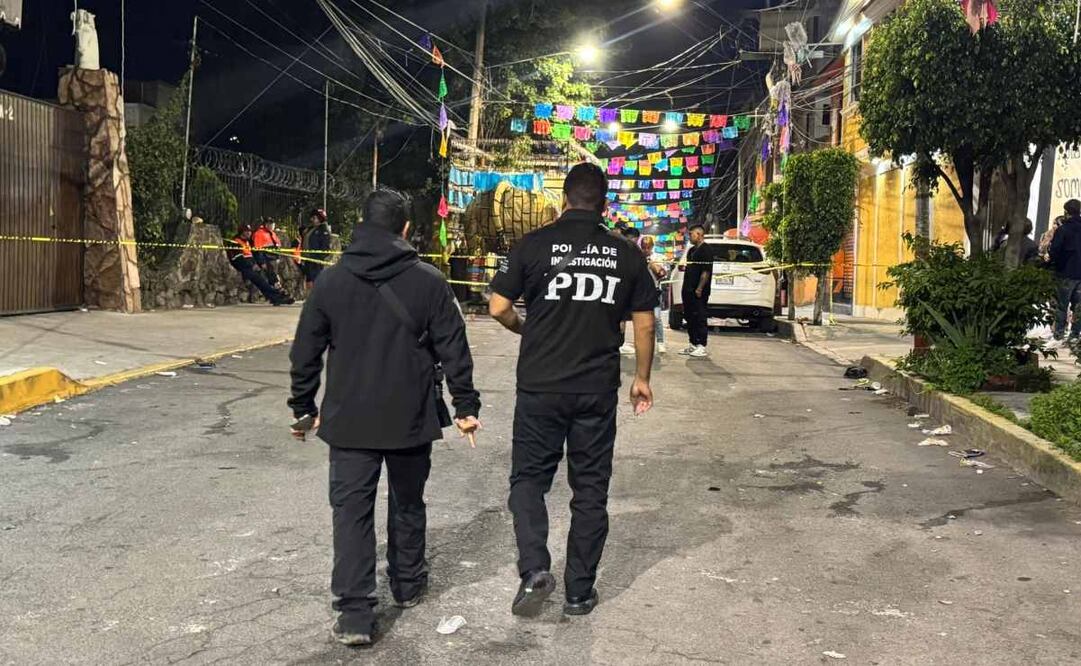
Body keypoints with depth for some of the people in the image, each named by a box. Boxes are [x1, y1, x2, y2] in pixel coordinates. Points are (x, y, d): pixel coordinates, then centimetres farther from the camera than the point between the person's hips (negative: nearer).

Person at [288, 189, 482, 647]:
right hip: (411, 418, 0)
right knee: (407, 505, 19)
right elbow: (454, 349, -4)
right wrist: (465, 406, 4)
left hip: (349, 419, 0)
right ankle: (408, 585, 35)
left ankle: (355, 613, -3)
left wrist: (303, 408, 14)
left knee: (352, 510, 3)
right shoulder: (428, 281, -6)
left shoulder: (331, 280, -1)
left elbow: (306, 352, 4)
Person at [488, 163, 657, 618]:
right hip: (598, 390, 2)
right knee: (590, 488, 12)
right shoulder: (626, 253, 1)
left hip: (540, 386, -1)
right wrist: (642, 378, 18)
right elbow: (645, 324, 5)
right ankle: (580, 591, 19)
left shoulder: (535, 244, -5)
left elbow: (498, 307, -4)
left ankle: (534, 569, -6)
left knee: (529, 477, 13)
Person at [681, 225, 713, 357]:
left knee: (700, 319, -6)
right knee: (690, 318, 12)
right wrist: (683, 267, 11)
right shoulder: (692, 250, 19)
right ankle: (693, 345, 19)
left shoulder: (706, 250, -11)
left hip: (699, 292, -10)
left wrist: (700, 288, -22)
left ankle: (702, 347, -3)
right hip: (689, 290, 10)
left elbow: (706, 271, -18)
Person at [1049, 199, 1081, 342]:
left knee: (1062, 304, 7)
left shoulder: (1063, 230, -13)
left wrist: (1054, 262, 3)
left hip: (1067, 273, -4)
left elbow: (1054, 251, -15)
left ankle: (1059, 332, 10)